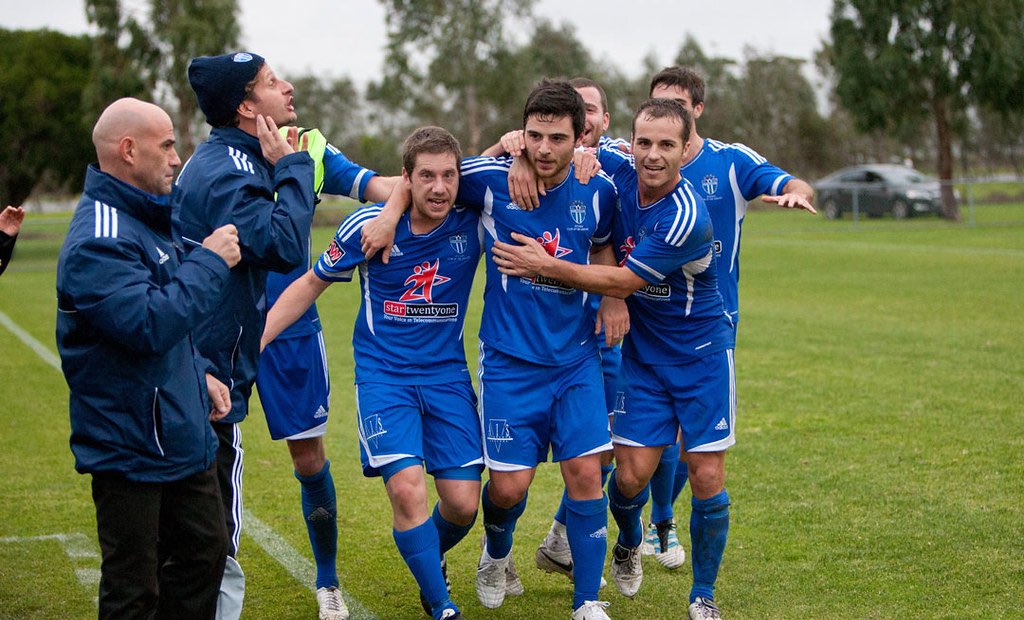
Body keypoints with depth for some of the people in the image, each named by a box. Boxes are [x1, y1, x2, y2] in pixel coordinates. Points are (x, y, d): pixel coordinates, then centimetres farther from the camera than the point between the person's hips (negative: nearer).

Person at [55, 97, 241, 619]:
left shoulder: (143, 219, 12)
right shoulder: (98, 239, -22)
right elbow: (149, 324, -32)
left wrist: (198, 375, 15)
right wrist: (210, 262, -22)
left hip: (182, 435, 10)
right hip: (131, 451, -10)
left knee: (204, 552, 20)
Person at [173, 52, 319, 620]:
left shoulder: (225, 161, 14)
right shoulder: (227, 172, -18)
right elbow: (284, 245, -29)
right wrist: (291, 167, -18)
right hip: (207, 379, -11)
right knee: (215, 551, -4)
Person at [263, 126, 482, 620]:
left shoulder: (472, 223, -9)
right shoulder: (367, 226, -10)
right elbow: (309, 285, 4)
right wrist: (252, 343, -1)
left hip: (447, 376, 2)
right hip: (383, 375, -2)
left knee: (462, 504, -2)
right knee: (407, 489, -20)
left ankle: (428, 561, 34)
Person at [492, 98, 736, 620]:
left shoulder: (686, 219, -26)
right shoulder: (619, 177, -8)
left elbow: (624, 282, -22)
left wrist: (545, 266, -21)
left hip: (702, 356, -4)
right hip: (642, 355, 4)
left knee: (707, 479, -4)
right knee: (632, 473, -1)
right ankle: (629, 542, 34)